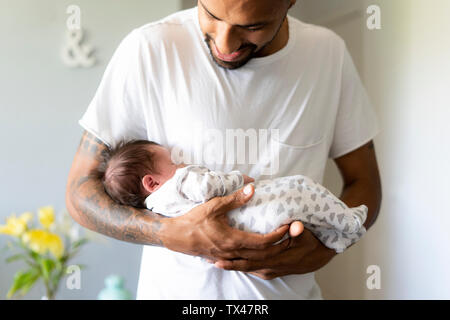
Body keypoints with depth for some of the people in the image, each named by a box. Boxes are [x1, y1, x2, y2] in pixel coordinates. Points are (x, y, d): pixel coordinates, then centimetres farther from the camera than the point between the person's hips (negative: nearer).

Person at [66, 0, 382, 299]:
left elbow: (364, 183, 0)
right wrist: (174, 234, -30)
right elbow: (80, 192, -13)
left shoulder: (329, 52, -8)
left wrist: (323, 249, -19)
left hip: (291, 289, 3)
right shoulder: (149, 49, -17)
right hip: (179, 290, -2)